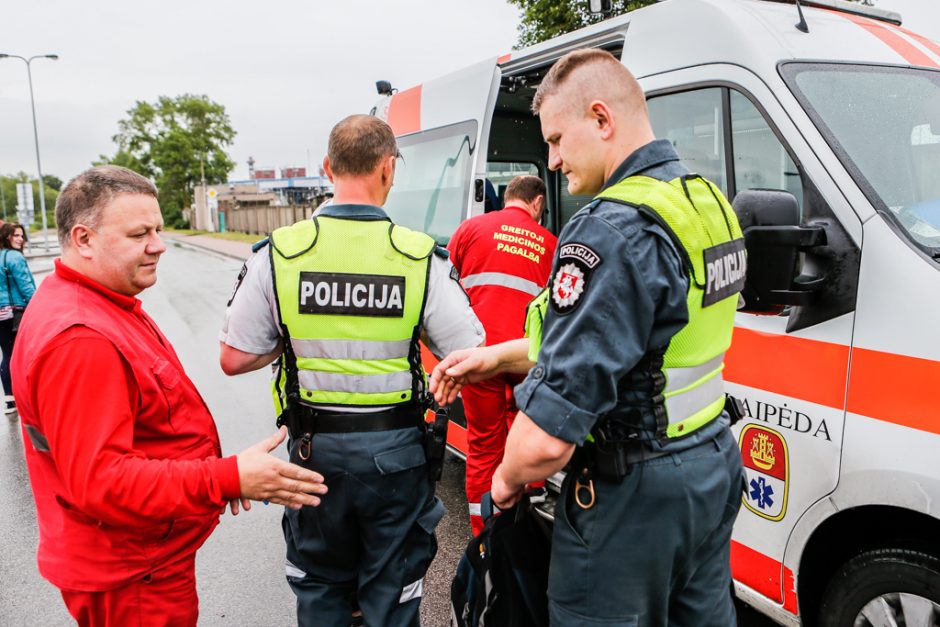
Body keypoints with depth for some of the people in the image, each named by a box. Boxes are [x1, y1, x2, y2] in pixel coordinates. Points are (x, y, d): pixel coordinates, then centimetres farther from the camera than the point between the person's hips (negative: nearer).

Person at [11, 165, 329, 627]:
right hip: (131, 579, -10)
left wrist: (217, 474, 12)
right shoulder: (79, 340, -29)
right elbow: (99, 481, -31)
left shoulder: (103, 304, 7)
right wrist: (229, 479, -35)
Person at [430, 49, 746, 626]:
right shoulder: (709, 202, 5)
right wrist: (498, 356, 10)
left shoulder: (613, 232, -27)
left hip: (634, 493, -9)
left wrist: (507, 479, -7)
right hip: (715, 467, 9)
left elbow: (546, 439, -31)